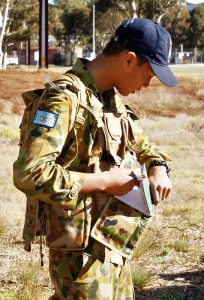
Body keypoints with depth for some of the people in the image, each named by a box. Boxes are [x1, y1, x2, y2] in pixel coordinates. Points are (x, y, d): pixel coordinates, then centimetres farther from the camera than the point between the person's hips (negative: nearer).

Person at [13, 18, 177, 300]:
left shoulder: (112, 98, 9)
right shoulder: (63, 99, -20)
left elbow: (140, 143, 26)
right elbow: (29, 174, -29)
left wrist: (158, 167, 2)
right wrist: (105, 182, -21)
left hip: (115, 244, 9)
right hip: (83, 248, -9)